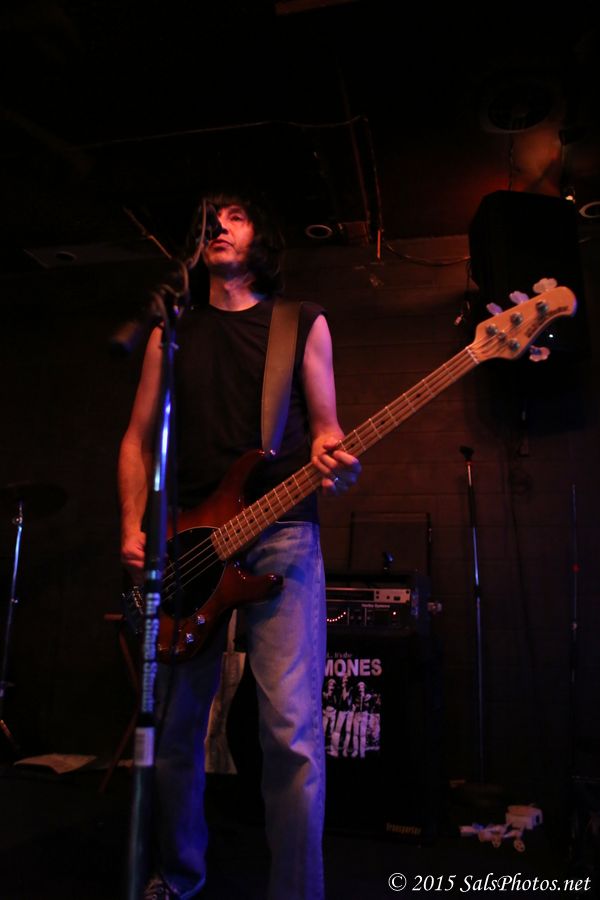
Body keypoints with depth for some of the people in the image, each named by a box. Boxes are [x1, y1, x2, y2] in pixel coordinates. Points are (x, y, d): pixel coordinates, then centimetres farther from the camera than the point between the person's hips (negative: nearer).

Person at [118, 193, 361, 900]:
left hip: (281, 534, -2)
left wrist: (329, 458, -16)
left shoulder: (303, 323, 11)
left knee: (291, 728, -10)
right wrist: (132, 529, 2)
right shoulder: (170, 333, 16)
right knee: (175, 726, 11)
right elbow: (138, 439, 14)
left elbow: (324, 424, 8)